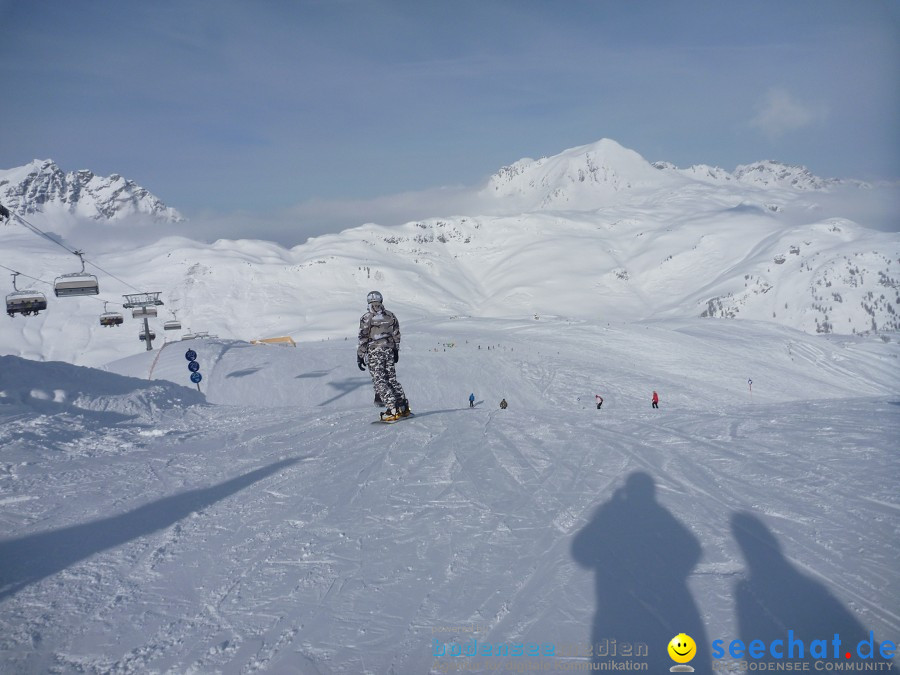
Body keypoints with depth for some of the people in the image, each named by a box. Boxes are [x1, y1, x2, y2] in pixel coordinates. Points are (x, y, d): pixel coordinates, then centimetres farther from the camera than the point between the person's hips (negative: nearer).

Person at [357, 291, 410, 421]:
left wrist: (360, 356, -4)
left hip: (374, 353, -5)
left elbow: (363, 339, -9)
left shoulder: (366, 318, -7)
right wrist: (396, 351, 23)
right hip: (389, 350, 5)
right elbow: (396, 335, 13)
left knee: (379, 381, -4)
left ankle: (393, 411, -12)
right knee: (392, 378, 16)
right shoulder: (390, 315, 8)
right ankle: (403, 406, 15)